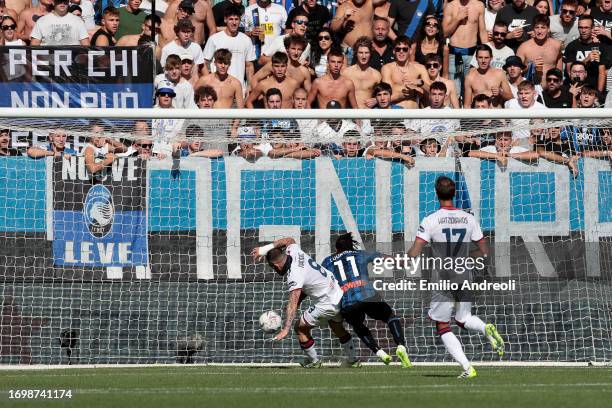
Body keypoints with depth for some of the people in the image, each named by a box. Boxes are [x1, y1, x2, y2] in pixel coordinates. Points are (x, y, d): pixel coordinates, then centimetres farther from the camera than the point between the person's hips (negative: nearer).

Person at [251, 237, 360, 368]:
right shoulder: (294, 252, -5)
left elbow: (293, 304, -35)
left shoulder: (295, 276, -27)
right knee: (337, 328, 29)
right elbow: (290, 240, 19)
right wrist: (265, 249, 11)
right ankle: (353, 360, 40)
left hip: (328, 305, -9)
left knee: (300, 328, 5)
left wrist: (286, 329, -41)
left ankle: (313, 361, 19)